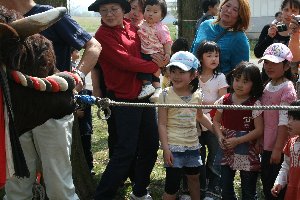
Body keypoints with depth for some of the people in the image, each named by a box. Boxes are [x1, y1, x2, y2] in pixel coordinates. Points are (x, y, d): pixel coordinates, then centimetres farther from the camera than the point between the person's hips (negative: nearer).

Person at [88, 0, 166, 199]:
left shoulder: (132, 28, 7)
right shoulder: (102, 36, -12)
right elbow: (126, 61, -18)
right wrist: (155, 66, -5)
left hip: (144, 94, 7)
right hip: (125, 99, -7)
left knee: (151, 144, 14)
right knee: (126, 150, -6)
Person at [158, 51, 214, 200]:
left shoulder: (197, 95, 1)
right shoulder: (166, 95, -11)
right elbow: (162, 124, -10)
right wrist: (166, 149, -15)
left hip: (192, 145, 5)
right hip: (174, 147, -4)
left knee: (194, 177, 18)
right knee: (172, 184, -4)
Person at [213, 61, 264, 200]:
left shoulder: (255, 105, -13)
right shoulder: (224, 100, -1)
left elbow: (259, 130, -15)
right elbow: (216, 120, 9)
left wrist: (238, 140, -19)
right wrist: (220, 136, -9)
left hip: (247, 155, -4)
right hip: (226, 152, 4)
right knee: (225, 187, 17)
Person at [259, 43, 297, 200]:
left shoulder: (287, 89, -17)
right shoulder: (268, 86, 8)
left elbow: (284, 122, -20)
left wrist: (278, 149, -21)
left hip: (278, 146, -8)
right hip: (267, 145, 8)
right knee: (266, 183, 18)